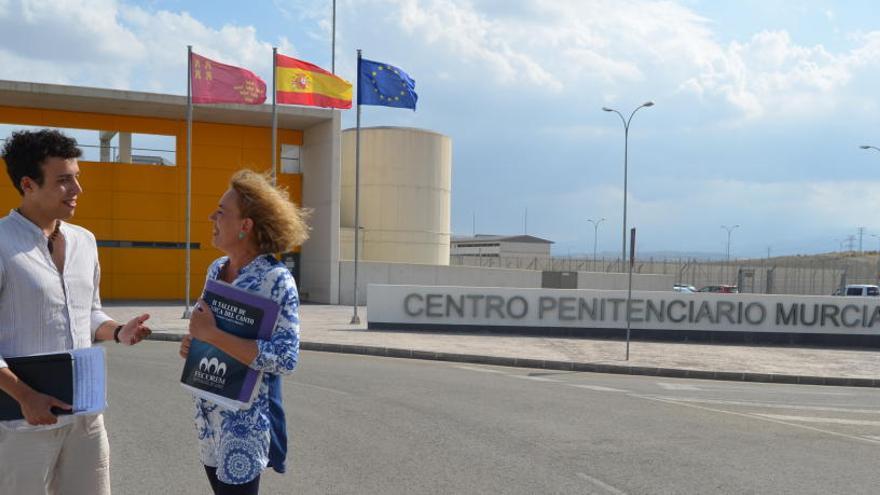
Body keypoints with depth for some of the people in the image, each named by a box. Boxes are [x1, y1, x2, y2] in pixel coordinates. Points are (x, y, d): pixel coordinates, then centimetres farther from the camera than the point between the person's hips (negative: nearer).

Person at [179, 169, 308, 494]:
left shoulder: (276, 279, -18)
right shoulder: (216, 268, 5)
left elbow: (285, 358, -24)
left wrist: (213, 335, -26)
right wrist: (192, 342, -2)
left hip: (244, 419, -7)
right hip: (208, 414, 7)